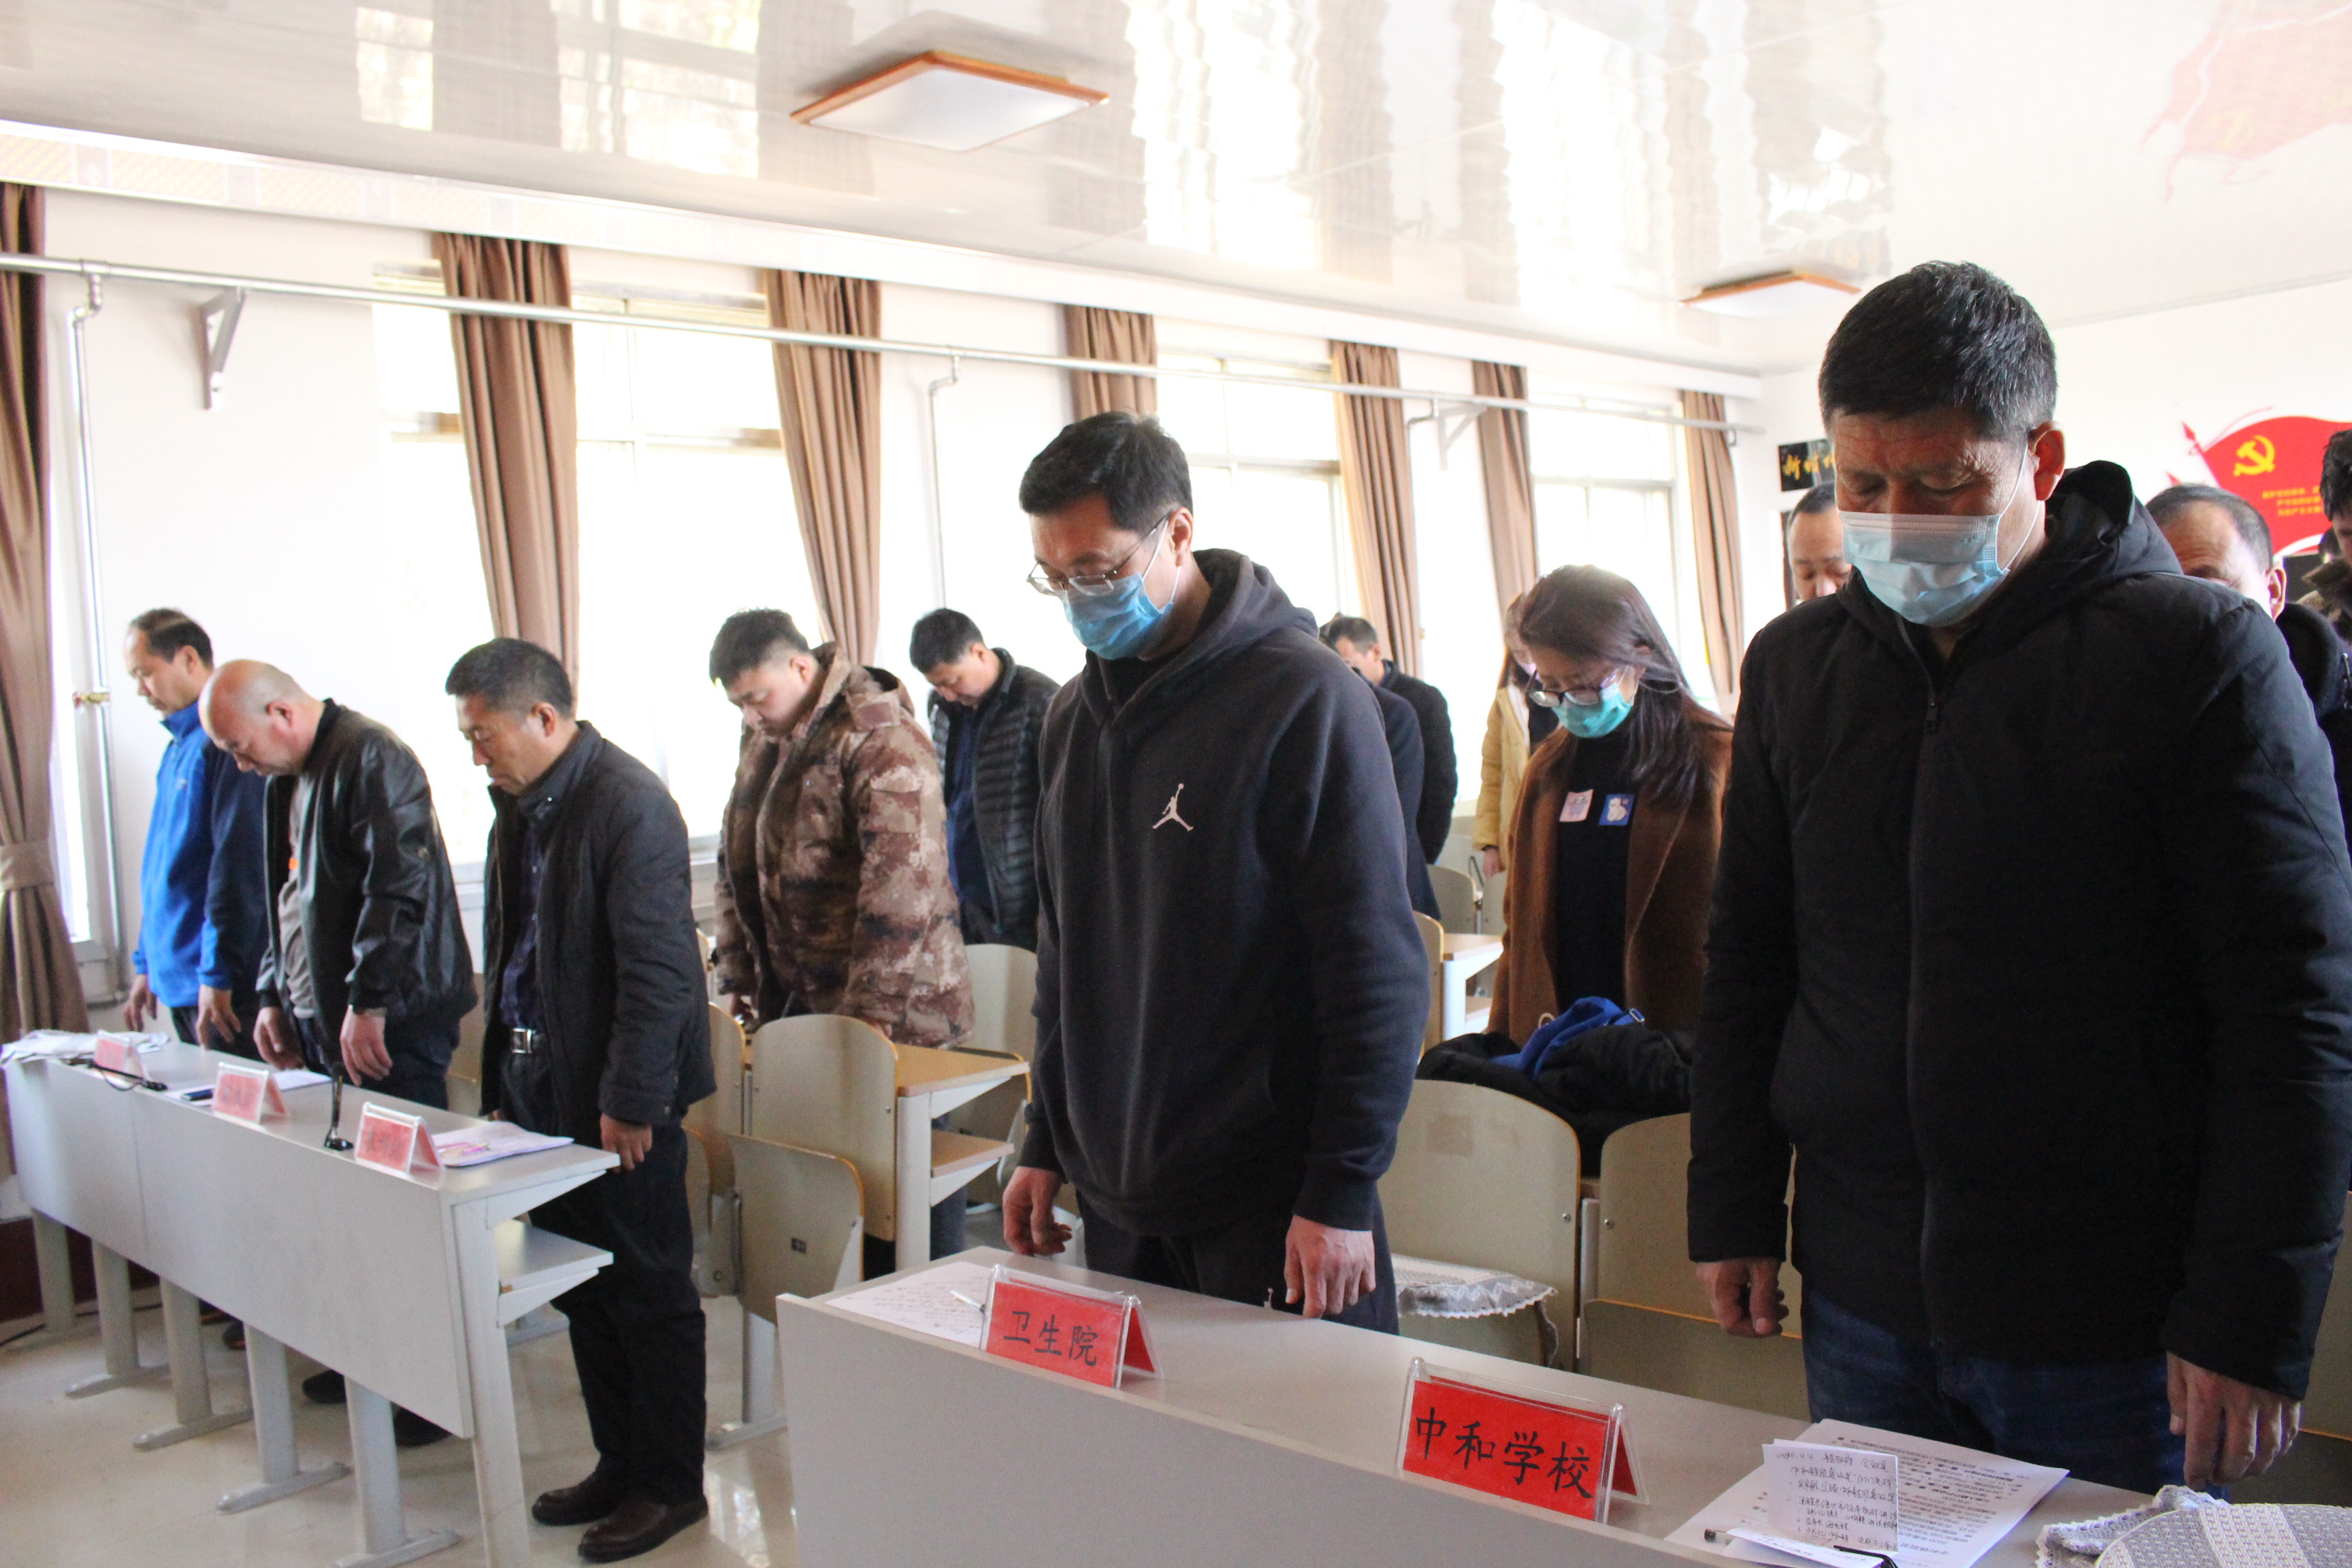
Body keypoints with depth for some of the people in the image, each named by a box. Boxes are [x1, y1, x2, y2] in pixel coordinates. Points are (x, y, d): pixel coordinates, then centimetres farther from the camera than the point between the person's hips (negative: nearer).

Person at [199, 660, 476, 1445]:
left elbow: (400, 888, -20)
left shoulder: (371, 758, -12)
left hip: (392, 1025, -9)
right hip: (324, 1024, 9)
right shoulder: (288, 782, 18)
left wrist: (368, 1004, -19)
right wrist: (276, 997, 17)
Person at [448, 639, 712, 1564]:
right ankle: (619, 1465, 31)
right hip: (542, 1085, 9)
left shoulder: (628, 805, -18)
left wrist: (629, 1102, -20)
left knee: (650, 1295, 5)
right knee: (584, 1292, 17)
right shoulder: (519, 805, 11)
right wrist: (500, 1072, 14)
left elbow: (656, 969, -21)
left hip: (617, 1099, -9)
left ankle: (669, 1486, 19)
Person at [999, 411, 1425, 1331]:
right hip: (1116, 1198, 6)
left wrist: (1342, 1190, -15)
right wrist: (1046, 1144, 14)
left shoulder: (1303, 696, -12)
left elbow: (1376, 970, -14)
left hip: (1270, 1201, -6)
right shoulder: (1075, 715, 9)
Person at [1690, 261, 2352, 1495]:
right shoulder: (1794, 666, 5)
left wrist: (2252, 1321, -12)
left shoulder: (2202, 655, -8)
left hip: (2115, 1332, -3)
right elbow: (1748, 964, 11)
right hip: (1863, 1308, 4)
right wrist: (1732, 1211, 7)